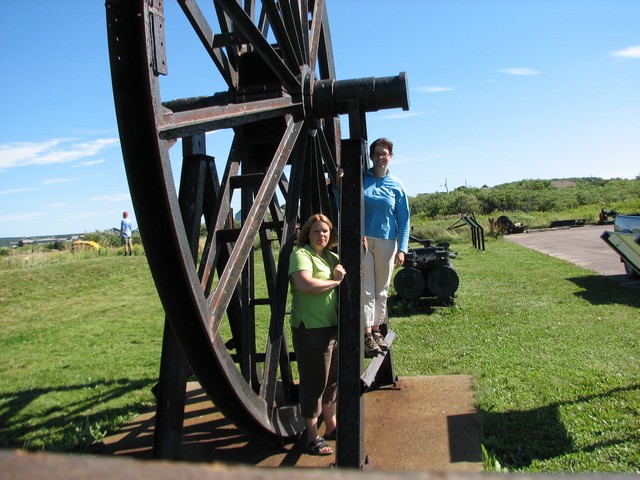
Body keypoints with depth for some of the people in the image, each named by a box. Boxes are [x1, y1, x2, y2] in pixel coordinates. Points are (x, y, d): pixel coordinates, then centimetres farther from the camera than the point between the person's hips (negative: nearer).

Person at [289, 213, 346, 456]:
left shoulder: (332, 257, 15)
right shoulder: (301, 254, -9)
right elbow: (306, 284, -26)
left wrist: (342, 272, -4)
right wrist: (335, 281, -12)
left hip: (334, 327, 8)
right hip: (311, 329, -8)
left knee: (332, 380, 18)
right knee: (314, 382, 0)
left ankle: (331, 426, 34)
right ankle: (312, 437, 14)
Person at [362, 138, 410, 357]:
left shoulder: (396, 186, 6)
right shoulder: (360, 179, 3)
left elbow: (403, 220, 5)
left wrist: (402, 248, -3)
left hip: (386, 242, 2)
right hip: (363, 240, -1)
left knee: (382, 290, 8)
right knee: (365, 289, -5)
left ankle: (376, 331, 19)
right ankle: (367, 335, -3)